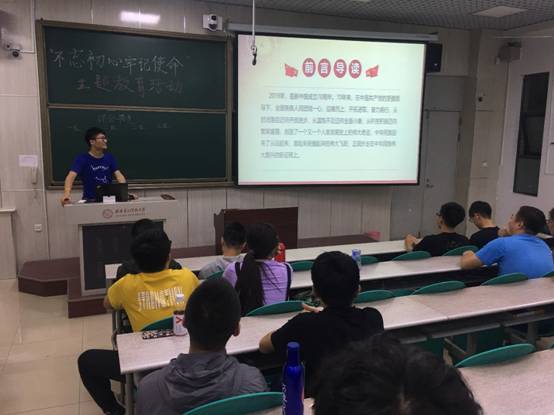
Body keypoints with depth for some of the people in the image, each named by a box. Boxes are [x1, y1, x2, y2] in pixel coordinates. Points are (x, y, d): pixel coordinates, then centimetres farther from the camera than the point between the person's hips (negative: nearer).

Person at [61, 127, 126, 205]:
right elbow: (71, 176, -19)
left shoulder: (110, 158, 6)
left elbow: (119, 175, -4)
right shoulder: (82, 159, -6)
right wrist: (67, 194, -38)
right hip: (90, 200, -3)